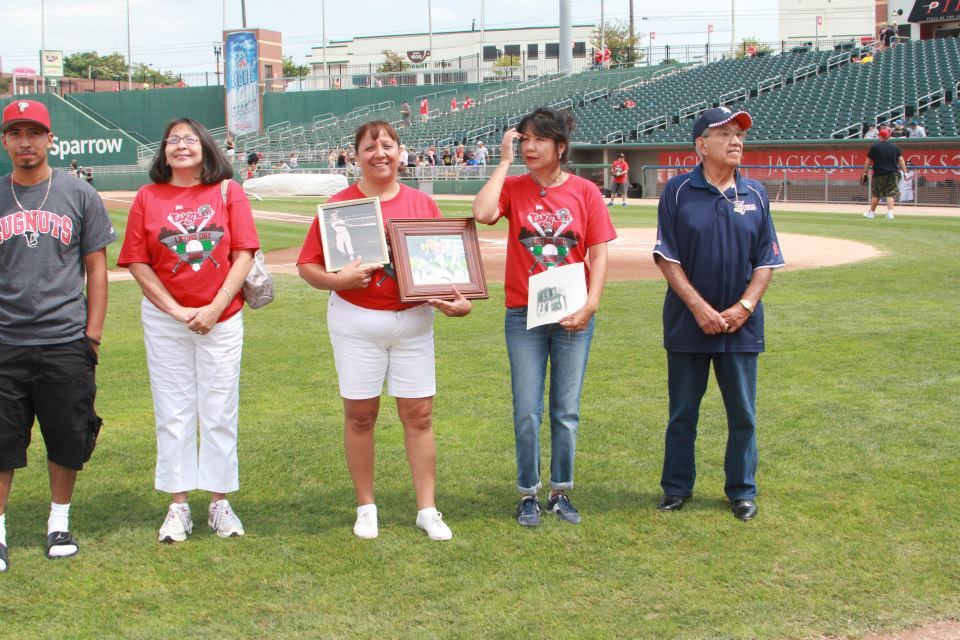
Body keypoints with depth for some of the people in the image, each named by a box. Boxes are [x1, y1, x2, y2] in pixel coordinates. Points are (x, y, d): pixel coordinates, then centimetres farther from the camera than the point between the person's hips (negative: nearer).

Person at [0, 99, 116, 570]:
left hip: (65, 341, 0)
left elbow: (96, 267, 6)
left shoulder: (79, 195, 5)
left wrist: (93, 332, -1)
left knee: (68, 441, 7)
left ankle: (59, 523, 24)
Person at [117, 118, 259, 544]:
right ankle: (178, 505, 12)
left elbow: (244, 253, -3)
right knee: (173, 412, 5)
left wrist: (216, 307, -12)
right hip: (164, 320, 1)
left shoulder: (227, 191, 1)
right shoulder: (148, 197, 2)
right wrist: (175, 310, -9)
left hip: (222, 318, 0)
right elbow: (137, 262, -1)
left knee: (220, 412, 4)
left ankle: (220, 502, 13)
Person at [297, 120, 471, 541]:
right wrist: (338, 279, -22)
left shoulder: (423, 203, 5)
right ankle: (366, 507, 19)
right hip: (356, 322, -2)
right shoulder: (339, 205, -2)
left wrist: (458, 298, -10)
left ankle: (427, 509, 11)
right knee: (359, 415, 6)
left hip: (414, 321, 2)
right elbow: (307, 266, -3)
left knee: (419, 414, 3)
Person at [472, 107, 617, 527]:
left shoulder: (585, 192, 0)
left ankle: (560, 492, 20)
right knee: (527, 412, 3)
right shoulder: (513, 187, 1)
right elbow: (482, 213, -20)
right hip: (523, 315, 0)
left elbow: (598, 254, -1)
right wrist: (505, 161, -11)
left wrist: (590, 305, -12)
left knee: (566, 411, 8)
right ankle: (528, 494, 16)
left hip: (574, 317, 0)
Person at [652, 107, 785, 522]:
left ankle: (742, 491, 22)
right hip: (688, 323, -2)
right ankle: (677, 487, 22)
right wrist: (699, 307, -14)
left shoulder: (755, 195, 4)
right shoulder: (678, 191, -3)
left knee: (743, 413, 9)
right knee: (682, 411, 9)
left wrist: (744, 307, -9)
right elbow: (667, 257, -6)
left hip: (741, 326, 2)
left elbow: (767, 261, 4)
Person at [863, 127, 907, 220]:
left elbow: (868, 161, 0)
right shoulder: (895, 147, 5)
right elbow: (901, 160, 4)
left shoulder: (874, 146, -3)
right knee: (891, 194, 3)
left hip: (878, 174, -2)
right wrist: (905, 172, 6)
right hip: (892, 174, 2)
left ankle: (871, 212, 18)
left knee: (876, 194, 8)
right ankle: (890, 212, -8)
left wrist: (865, 172, 7)